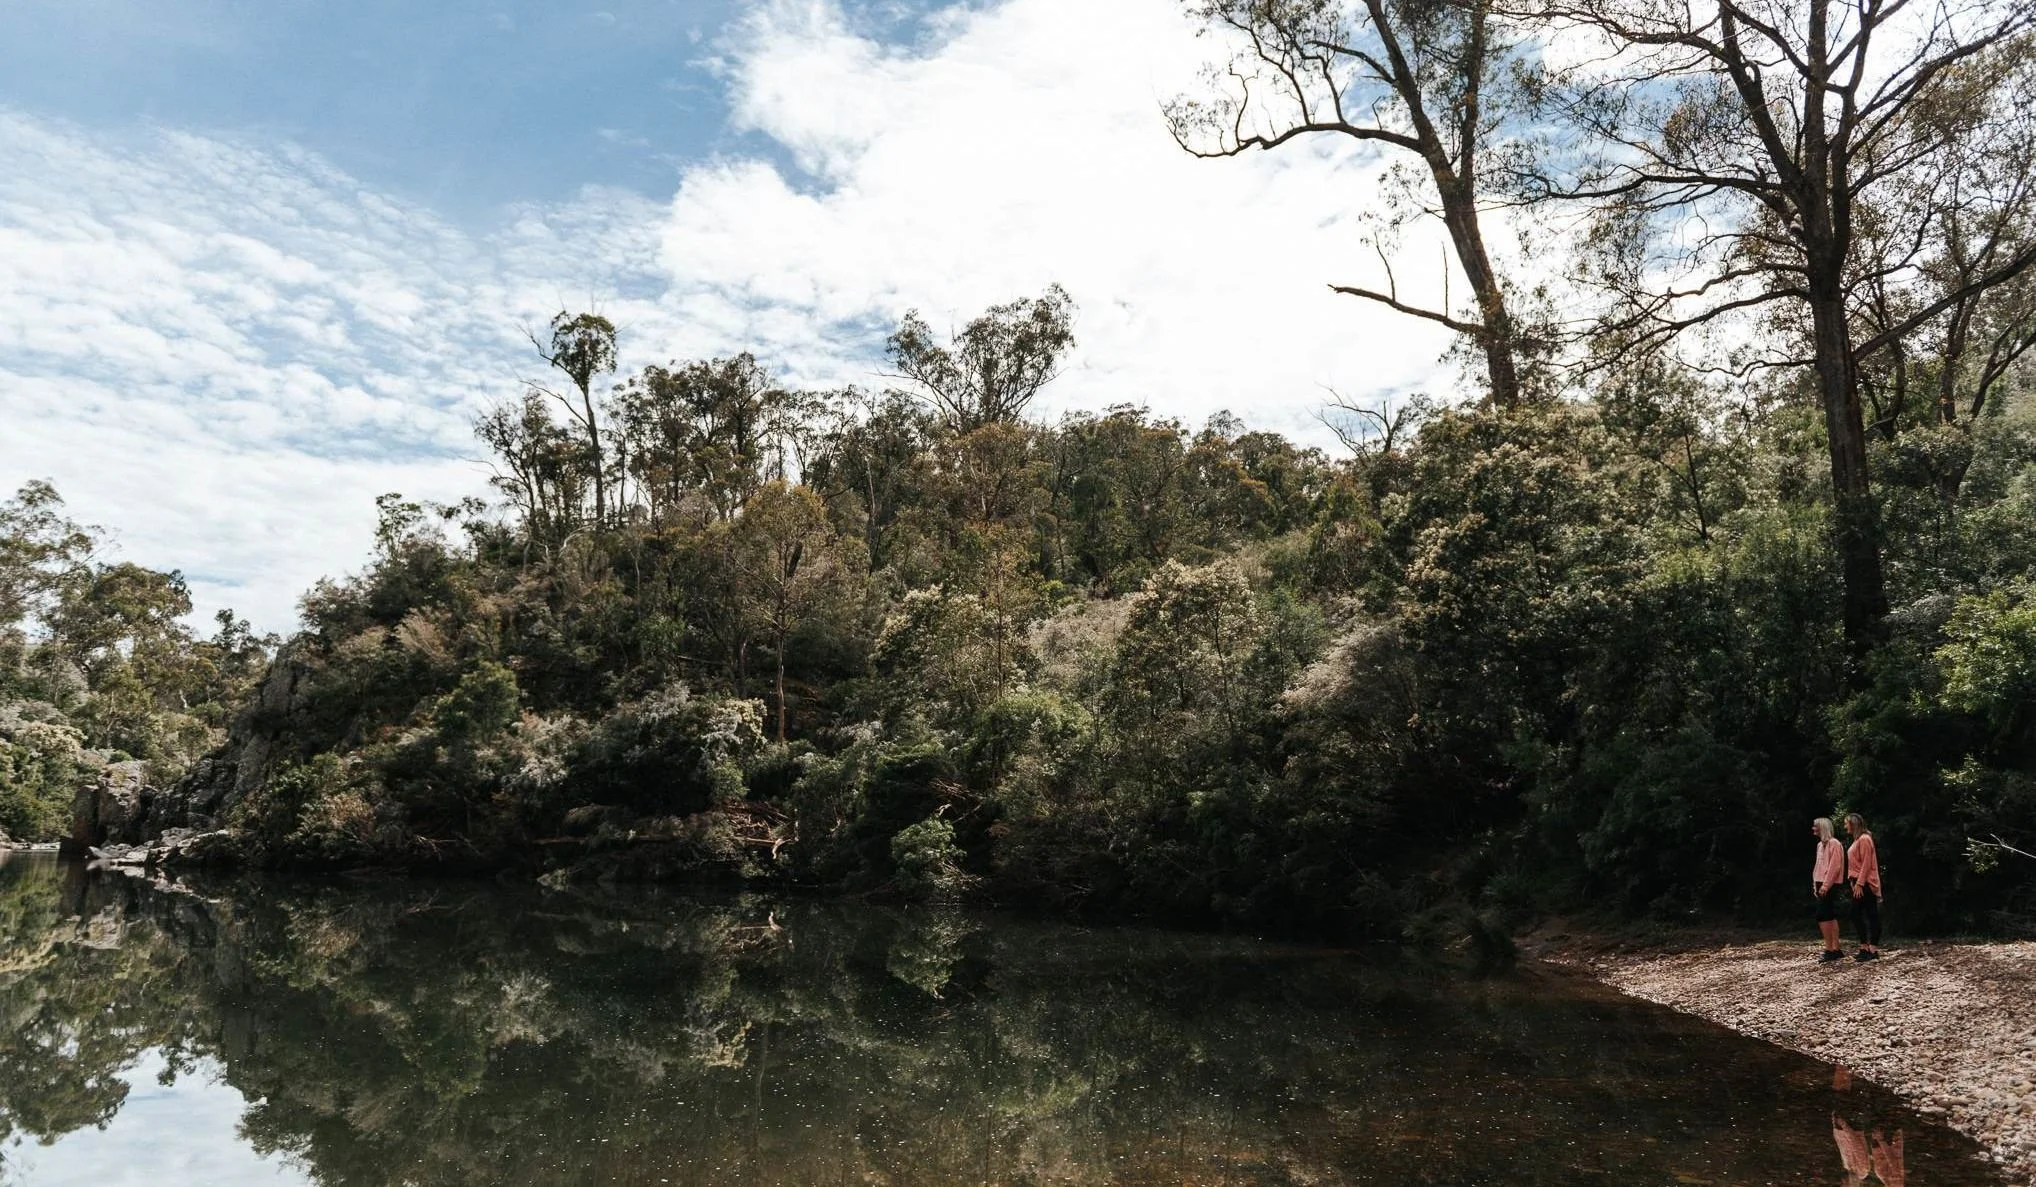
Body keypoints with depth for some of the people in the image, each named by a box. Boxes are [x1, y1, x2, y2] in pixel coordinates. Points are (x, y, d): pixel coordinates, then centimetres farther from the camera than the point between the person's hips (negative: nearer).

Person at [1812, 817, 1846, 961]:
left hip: (1830, 886, -9)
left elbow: (1834, 866, -18)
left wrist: (1825, 885, -20)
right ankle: (1835, 950, 10)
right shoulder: (1820, 844, 16)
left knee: (1822, 916, -12)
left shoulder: (1834, 844, -11)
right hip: (1822, 885, 9)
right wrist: (1816, 884, 14)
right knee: (1830, 917, 8)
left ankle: (1830, 949, -9)